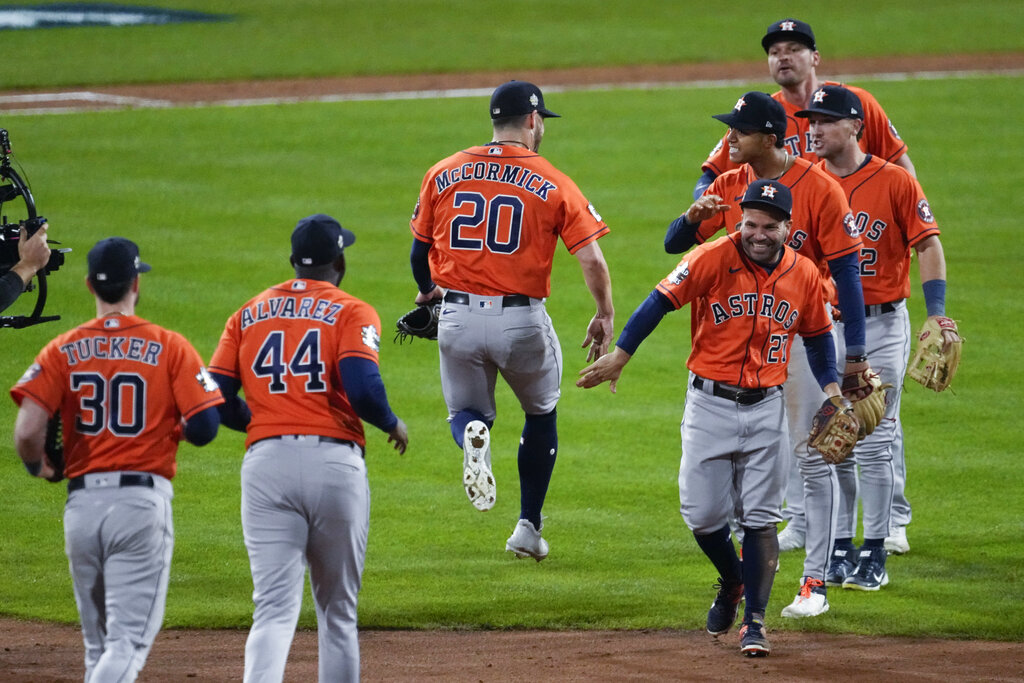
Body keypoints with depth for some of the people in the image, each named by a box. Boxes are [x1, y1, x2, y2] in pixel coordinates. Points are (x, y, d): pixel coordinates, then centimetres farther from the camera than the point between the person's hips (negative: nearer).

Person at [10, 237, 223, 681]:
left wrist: (39, 468, 13)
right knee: (129, 641, -6)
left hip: (81, 505, 3)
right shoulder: (170, 348, -1)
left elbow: (27, 432, -9)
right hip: (143, 502, -3)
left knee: (98, 642, 16)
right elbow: (204, 427, -7)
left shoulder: (62, 351, 3)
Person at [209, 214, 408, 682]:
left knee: (275, 608, -5)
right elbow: (362, 387, -15)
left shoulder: (248, 315, 14)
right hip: (335, 464, -2)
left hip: (266, 465, 2)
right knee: (338, 610, 13)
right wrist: (393, 425, 5)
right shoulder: (351, 312, 3)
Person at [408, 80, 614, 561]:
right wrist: (605, 317, 5)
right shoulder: (553, 184, -4)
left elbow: (419, 254, 13)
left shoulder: (442, 174, 4)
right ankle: (529, 528, 22)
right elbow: (591, 259, -10)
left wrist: (428, 292, 33)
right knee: (541, 414, 22)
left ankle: (472, 435, -19)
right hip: (522, 320, -1)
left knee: (466, 412, 19)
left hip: (457, 318, 1)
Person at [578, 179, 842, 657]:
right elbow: (662, 300, -11)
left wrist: (831, 386, 4)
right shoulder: (712, 259, -12)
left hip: (766, 408, 1)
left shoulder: (804, 275, 0)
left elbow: (817, 334, 15)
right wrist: (619, 356, -14)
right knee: (702, 514, 0)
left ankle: (754, 621, 5)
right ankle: (732, 583, 30)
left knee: (760, 518, -2)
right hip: (709, 403, -1)